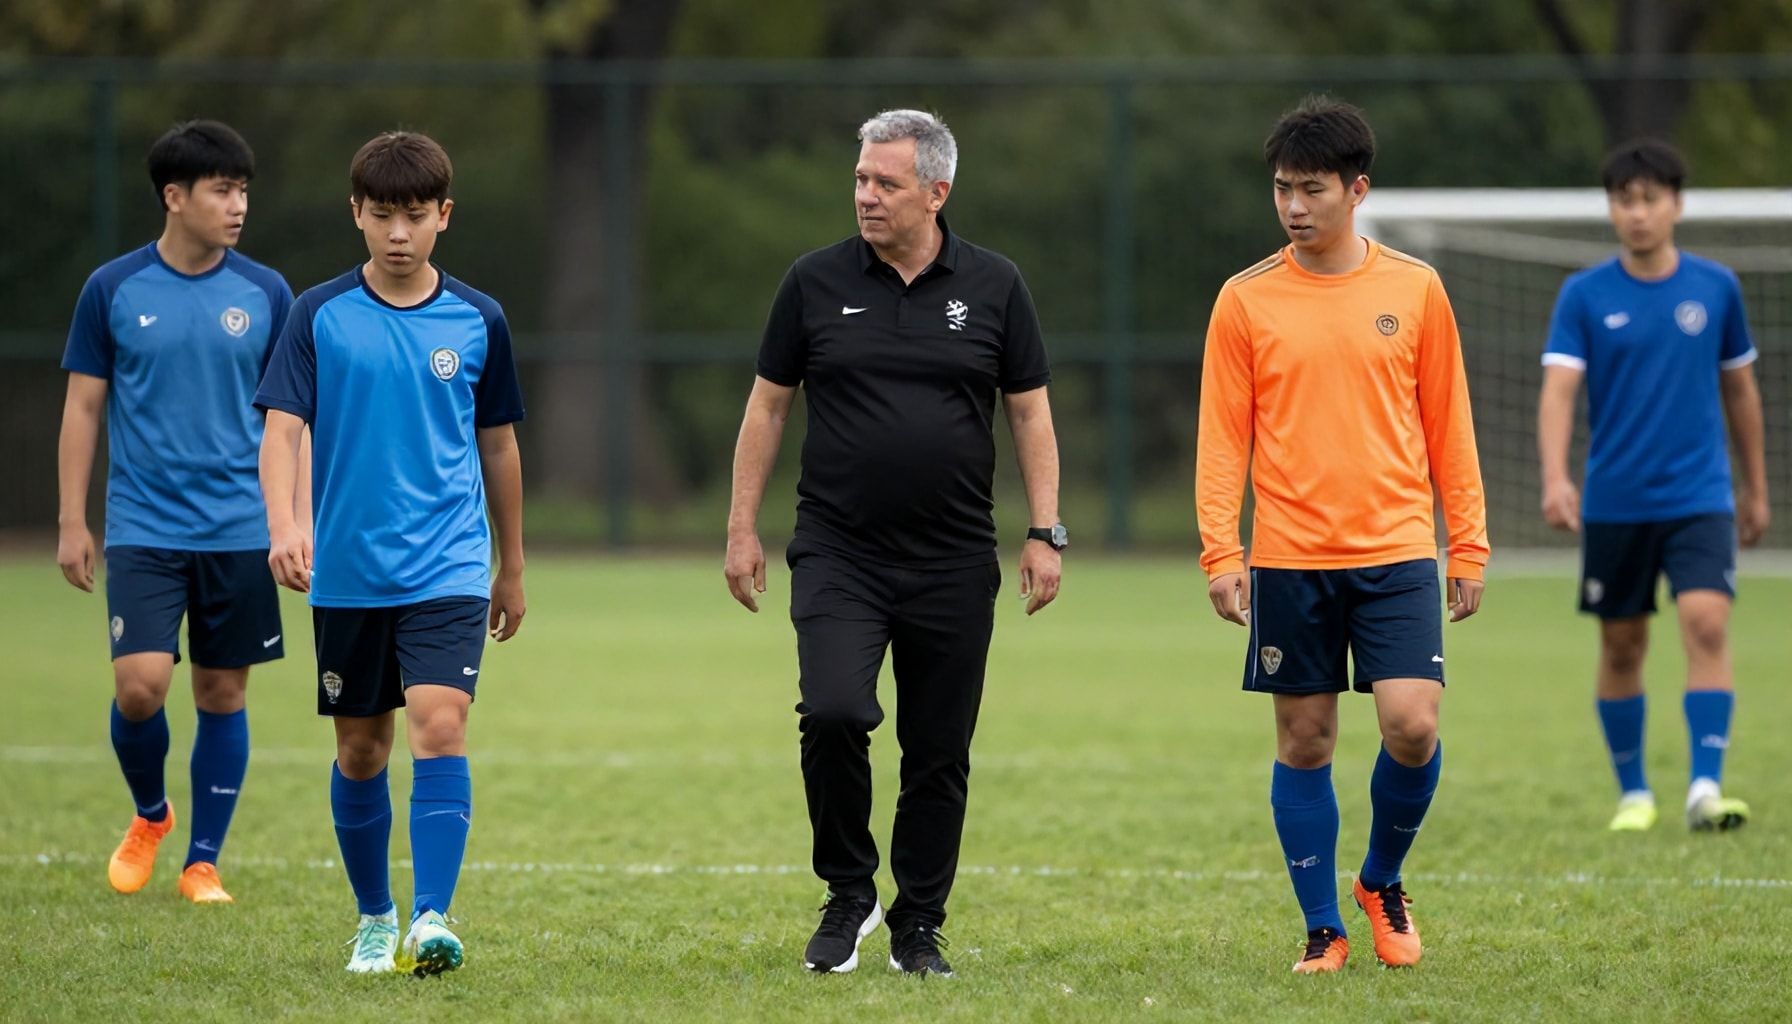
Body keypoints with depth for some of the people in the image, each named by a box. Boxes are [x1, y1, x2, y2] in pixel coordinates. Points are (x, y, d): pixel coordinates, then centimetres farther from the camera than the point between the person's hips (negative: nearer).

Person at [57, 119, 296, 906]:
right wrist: (72, 524, 1)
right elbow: (83, 409, 4)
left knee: (223, 696, 4)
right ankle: (149, 816, 16)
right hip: (143, 531, -1)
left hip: (240, 535, 1)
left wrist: (298, 520, 2)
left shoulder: (265, 295, 2)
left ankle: (203, 862, 14)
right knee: (140, 687, -12)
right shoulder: (114, 291, -1)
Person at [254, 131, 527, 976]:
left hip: (448, 570, -1)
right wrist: (283, 525, -26)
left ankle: (432, 919, -22)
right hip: (348, 575, 1)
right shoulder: (321, 316, -1)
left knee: (440, 726, -18)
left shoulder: (476, 321, 3)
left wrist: (512, 567, 19)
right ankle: (374, 921, 26)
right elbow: (282, 428, -8)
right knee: (360, 749, 10)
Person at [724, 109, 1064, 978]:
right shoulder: (817, 283, 2)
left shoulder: (992, 287, 3)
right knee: (834, 713, -19)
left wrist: (1045, 533, -1)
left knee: (939, 753, 4)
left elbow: (1030, 412, 7)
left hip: (954, 563, 1)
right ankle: (848, 892, 0)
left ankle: (919, 925, 16)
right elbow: (767, 407, 8)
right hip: (837, 554, -1)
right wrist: (741, 529, 4)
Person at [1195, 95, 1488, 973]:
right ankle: (1323, 929, 14)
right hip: (1289, 560, 0)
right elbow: (1222, 437, 2)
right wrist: (1220, 553, -6)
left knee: (1412, 727, -11)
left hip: (1396, 553, 0)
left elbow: (1447, 424, 9)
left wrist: (1469, 545, 6)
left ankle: (1382, 882, 15)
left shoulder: (1414, 290, 4)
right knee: (1304, 742, 3)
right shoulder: (1247, 300, 2)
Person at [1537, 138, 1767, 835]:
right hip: (1615, 504, 0)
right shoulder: (1584, 295, -2)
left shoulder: (1716, 287, 2)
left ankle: (1706, 789, -21)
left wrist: (1756, 489, 17)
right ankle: (1633, 794, 23)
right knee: (1622, 647, 8)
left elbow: (1739, 389, 13)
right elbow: (1558, 389, -12)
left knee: (1707, 623, -18)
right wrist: (1555, 478, -28)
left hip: (1699, 498, 0)